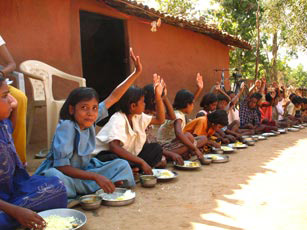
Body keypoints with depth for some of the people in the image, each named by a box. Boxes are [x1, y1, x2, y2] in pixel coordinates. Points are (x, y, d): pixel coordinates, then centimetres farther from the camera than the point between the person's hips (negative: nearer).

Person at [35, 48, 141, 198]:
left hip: (83, 172, 7)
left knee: (122, 165, -5)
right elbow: (61, 166, -25)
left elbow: (113, 97, 1)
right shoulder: (66, 126, -23)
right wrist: (96, 177, -29)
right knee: (53, 176, -40)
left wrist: (136, 73, 1)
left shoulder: (91, 119, -6)